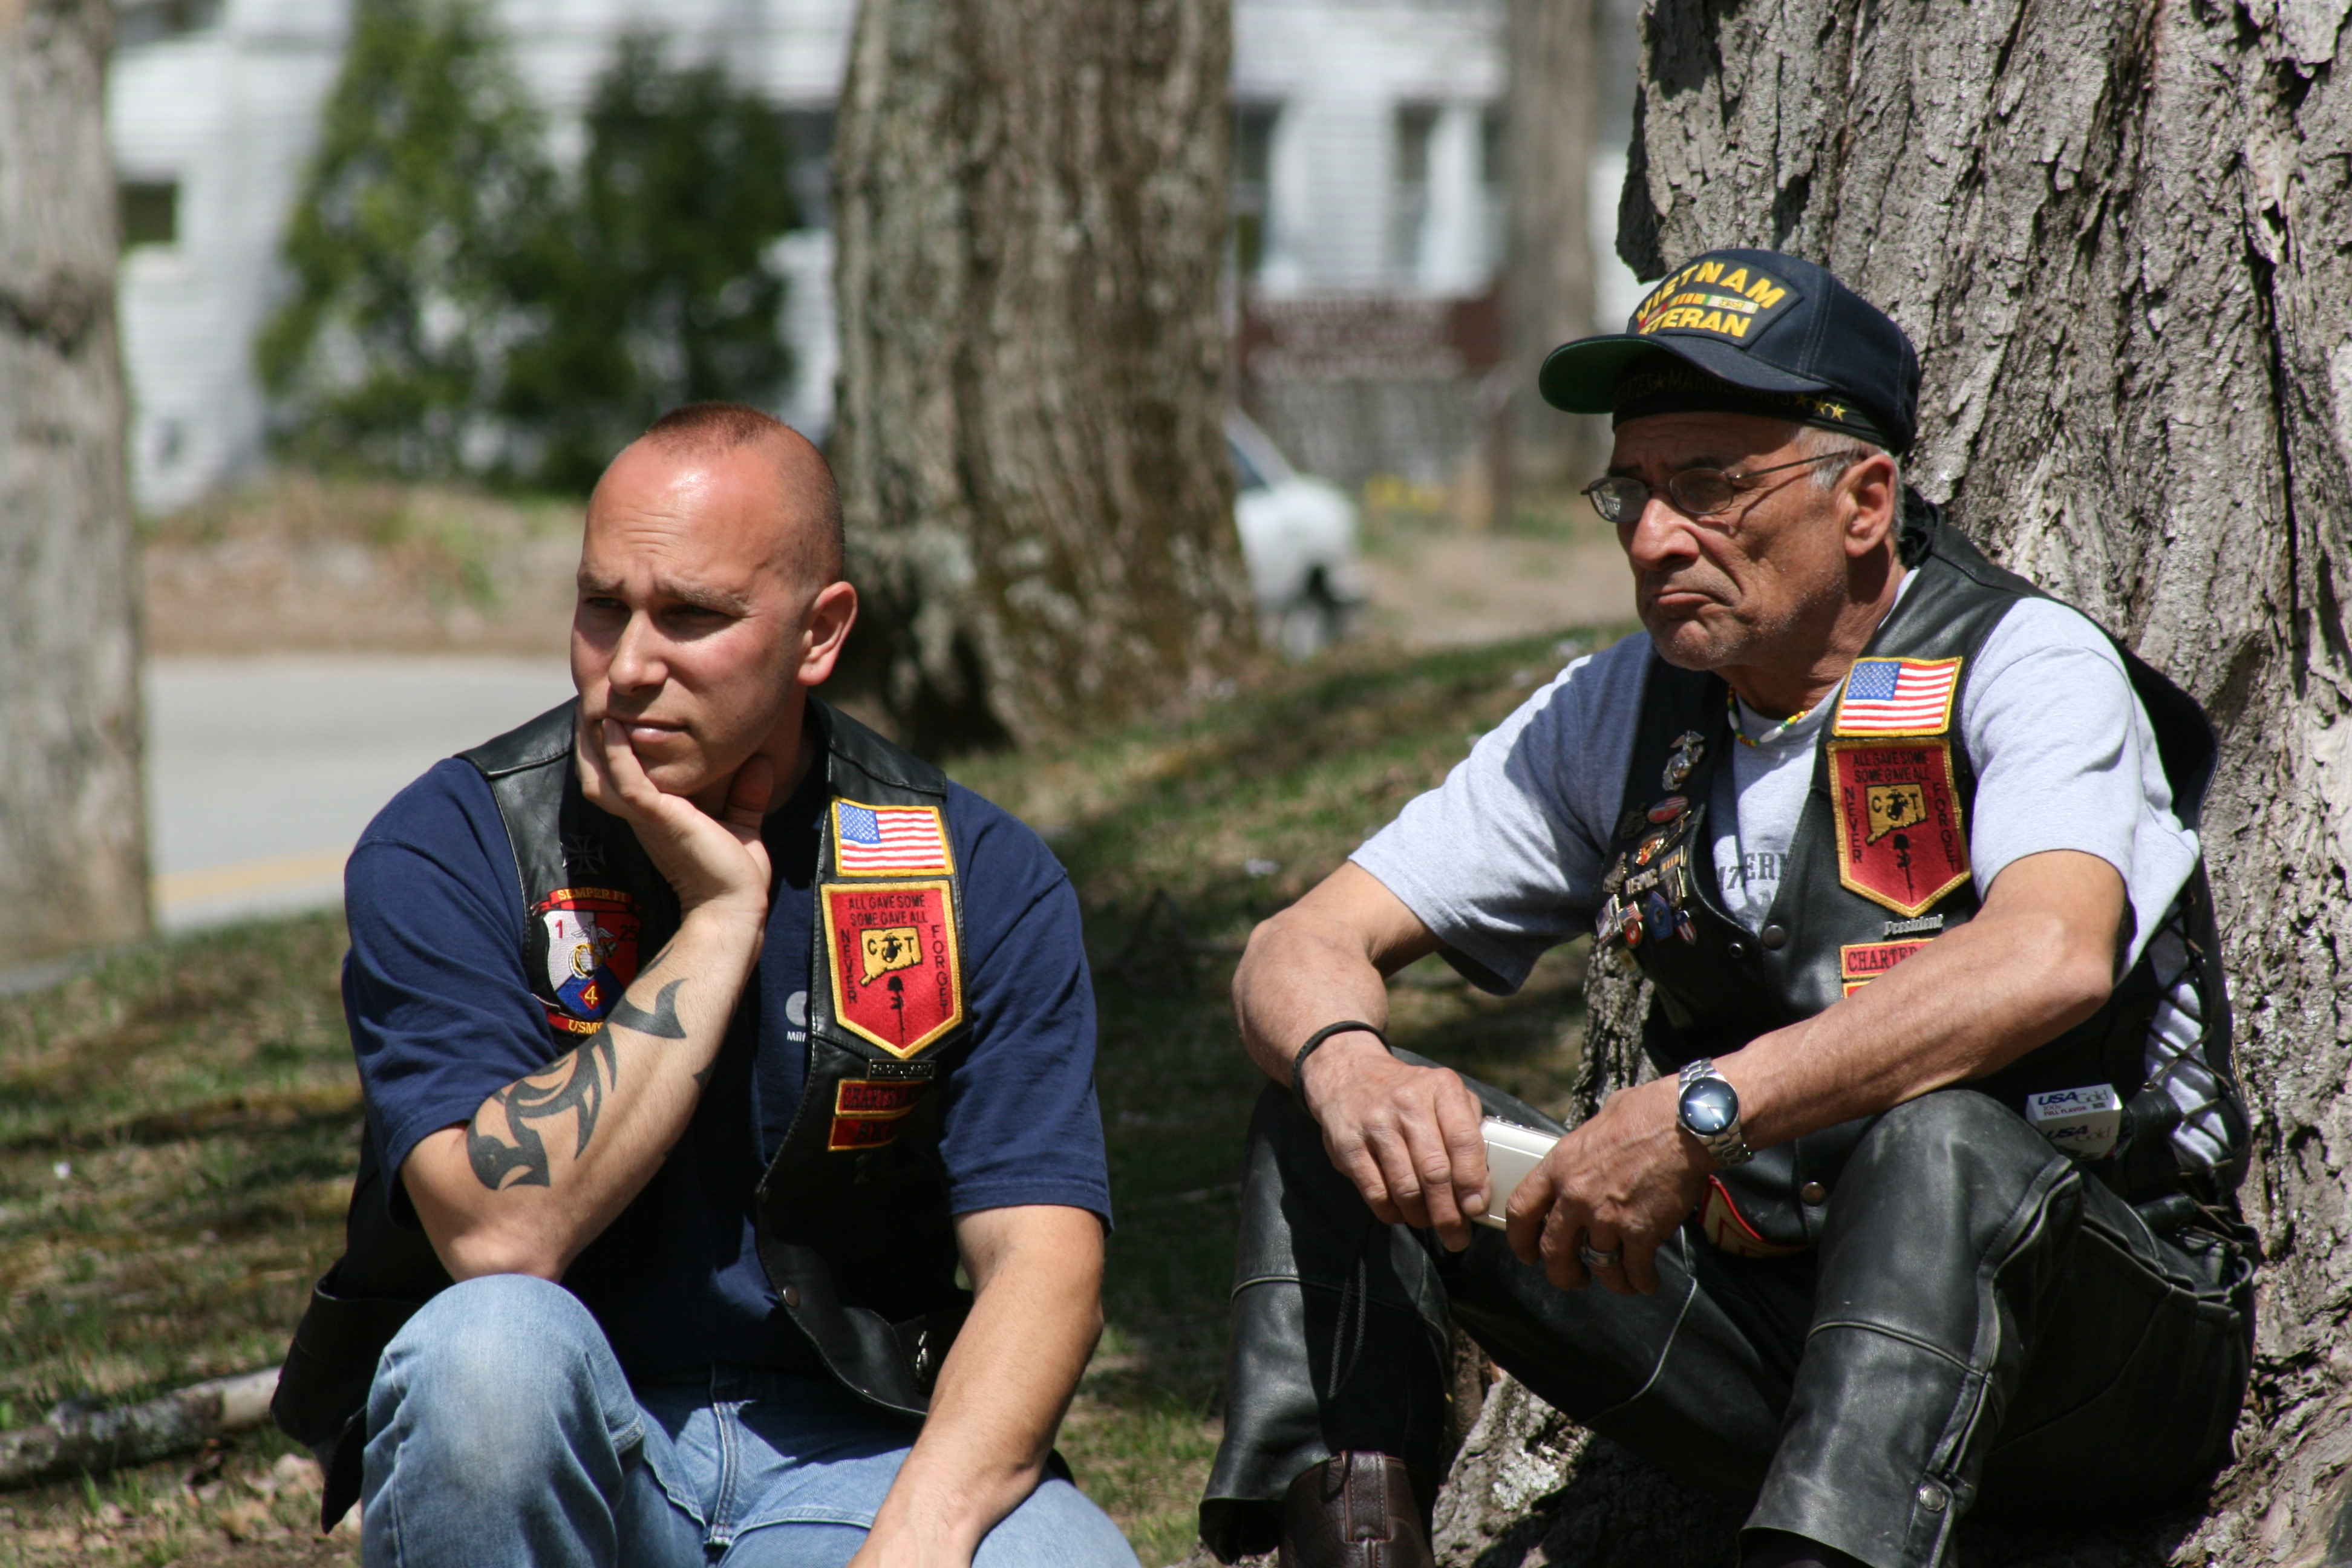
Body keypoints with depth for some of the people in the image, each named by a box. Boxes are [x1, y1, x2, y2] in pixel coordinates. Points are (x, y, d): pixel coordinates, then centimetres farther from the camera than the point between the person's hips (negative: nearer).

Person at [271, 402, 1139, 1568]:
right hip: (545, 1446, 0)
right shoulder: (446, 851, -7)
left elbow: (1041, 1258, -11)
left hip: (839, 1457, 0)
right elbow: (502, 1234, -20)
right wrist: (721, 915, -17)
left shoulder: (981, 878, -2)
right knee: (492, 1343, -34)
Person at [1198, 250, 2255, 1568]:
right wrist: (1347, 1064, -21)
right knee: (1331, 1123, -6)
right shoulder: (1617, 716, 7)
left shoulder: (2024, 670, -10)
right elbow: (1303, 950, 5)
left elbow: (2051, 960, -32)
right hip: (1763, 1311, 6)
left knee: (1937, 1138, -39)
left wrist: (1701, 1111, -35)